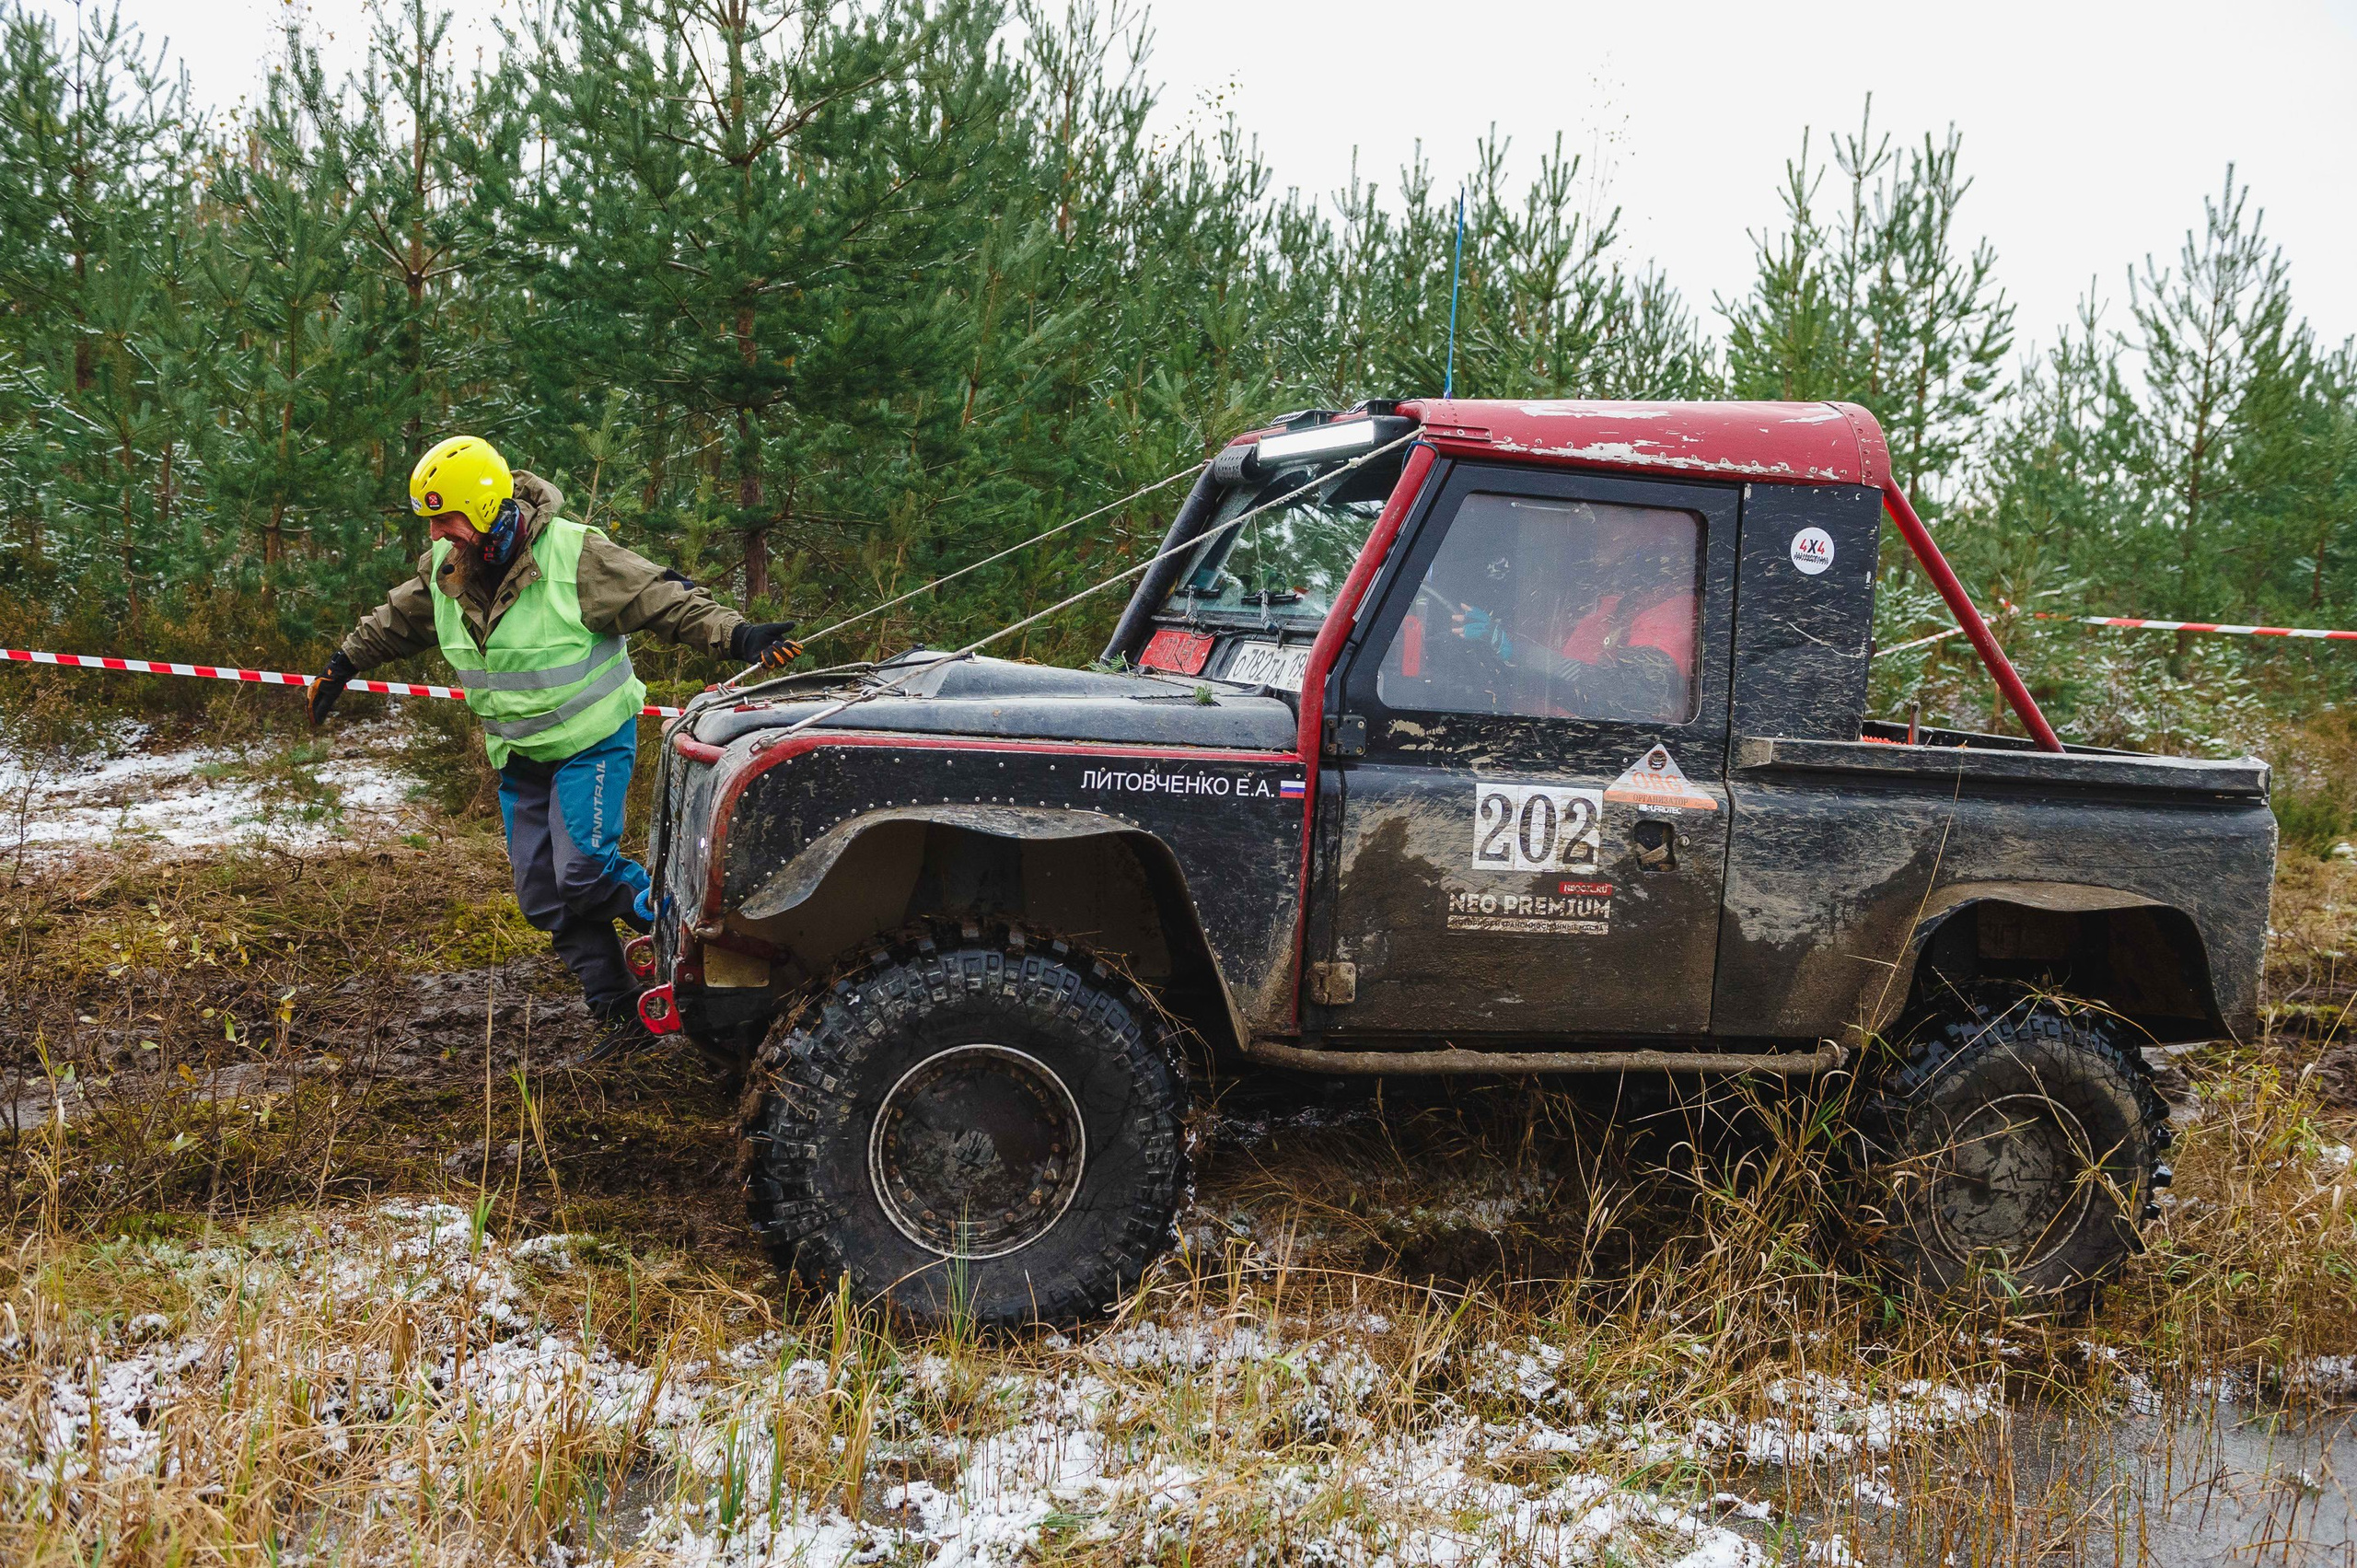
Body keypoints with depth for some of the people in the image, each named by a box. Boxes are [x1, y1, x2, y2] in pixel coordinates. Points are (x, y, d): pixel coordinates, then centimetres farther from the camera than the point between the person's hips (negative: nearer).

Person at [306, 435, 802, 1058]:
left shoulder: (575, 556, -21)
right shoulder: (442, 569, -1)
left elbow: (665, 600, -21)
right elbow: (396, 622, 21)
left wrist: (738, 634, -34)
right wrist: (344, 663, 30)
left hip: (592, 743, -7)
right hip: (520, 758, 7)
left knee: (584, 872, -22)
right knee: (545, 898, 5)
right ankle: (620, 1014, 14)